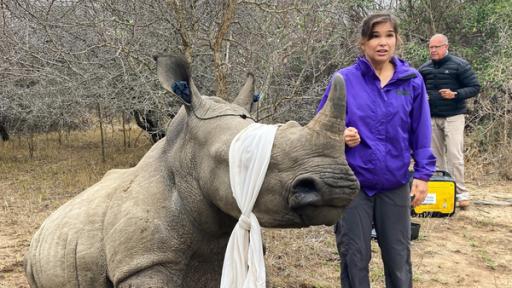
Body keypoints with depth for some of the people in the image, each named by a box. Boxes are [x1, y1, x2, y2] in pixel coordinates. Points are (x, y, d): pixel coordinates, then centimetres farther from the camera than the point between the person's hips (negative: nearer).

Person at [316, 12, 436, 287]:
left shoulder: (412, 80, -1)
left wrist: (423, 173, 0)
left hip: (395, 184, 2)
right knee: (354, 256, 10)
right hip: (352, 183, -1)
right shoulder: (344, 79, -7)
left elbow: (420, 133, 5)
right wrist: (341, 135, -19)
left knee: (398, 256, 13)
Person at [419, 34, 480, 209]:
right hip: (432, 118, 5)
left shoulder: (460, 65, -4)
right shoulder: (424, 69, 9)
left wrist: (455, 94, -19)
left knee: (454, 155, -10)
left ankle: (461, 193, -3)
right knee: (436, 156, 7)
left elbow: (475, 87, -4)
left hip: (453, 117, -4)